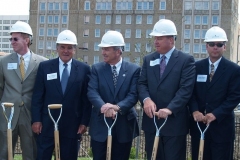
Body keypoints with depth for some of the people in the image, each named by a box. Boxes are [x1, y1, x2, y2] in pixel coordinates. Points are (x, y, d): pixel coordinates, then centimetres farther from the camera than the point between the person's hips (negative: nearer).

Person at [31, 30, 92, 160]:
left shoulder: (84, 69, 1)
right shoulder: (45, 67, 2)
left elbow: (86, 98, 2)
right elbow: (37, 96, 2)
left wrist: (84, 122, -2)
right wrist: (36, 120, -3)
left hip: (72, 124, 0)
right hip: (47, 123, 0)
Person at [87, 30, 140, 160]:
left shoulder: (133, 69, -1)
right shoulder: (96, 68, 2)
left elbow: (133, 94, -10)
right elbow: (92, 92, -10)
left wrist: (118, 107, -29)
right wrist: (103, 106, -31)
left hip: (124, 125, 0)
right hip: (100, 124, 1)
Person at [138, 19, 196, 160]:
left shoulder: (186, 60, -4)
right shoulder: (148, 59, 12)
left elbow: (186, 89, -13)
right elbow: (142, 83, 6)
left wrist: (170, 109, -25)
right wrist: (146, 99, -16)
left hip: (174, 121, -4)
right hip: (151, 120, 5)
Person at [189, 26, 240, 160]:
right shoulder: (196, 67, 8)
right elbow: (191, 92, 4)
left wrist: (215, 114, -19)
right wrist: (195, 111, -15)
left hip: (222, 125, -3)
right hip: (198, 123, 3)